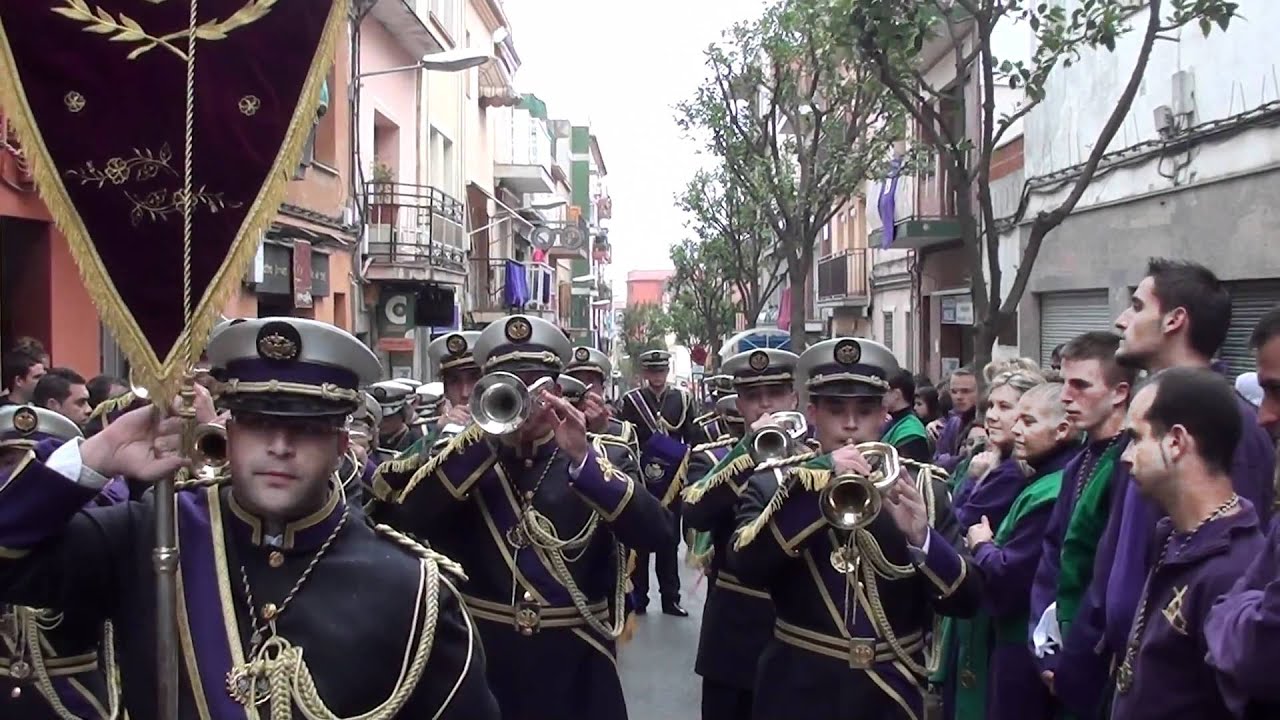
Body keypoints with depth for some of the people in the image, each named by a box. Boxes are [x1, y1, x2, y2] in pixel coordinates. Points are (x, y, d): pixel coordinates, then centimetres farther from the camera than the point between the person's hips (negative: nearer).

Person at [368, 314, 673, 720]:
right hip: (483, 663, 1)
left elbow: (655, 534, -16)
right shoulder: (465, 460, 1)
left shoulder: (605, 457, -1)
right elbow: (403, 521, -16)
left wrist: (583, 457, -25)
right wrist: (481, 437, -21)